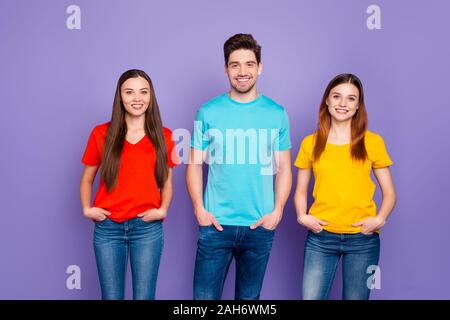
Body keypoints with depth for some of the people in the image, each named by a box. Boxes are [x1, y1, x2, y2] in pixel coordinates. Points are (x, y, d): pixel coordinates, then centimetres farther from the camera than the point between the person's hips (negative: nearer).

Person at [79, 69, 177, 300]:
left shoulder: (164, 136, 4)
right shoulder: (101, 134, 3)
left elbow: (166, 183, 10)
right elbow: (86, 180, 12)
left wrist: (163, 209, -6)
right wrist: (86, 208, -3)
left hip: (148, 228, 0)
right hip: (107, 228, 0)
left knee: (144, 296, 4)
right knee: (111, 296, 6)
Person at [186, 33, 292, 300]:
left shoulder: (277, 114, 2)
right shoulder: (209, 112, 0)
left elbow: (284, 169, 5)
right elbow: (195, 166, 2)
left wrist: (277, 211, -6)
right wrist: (199, 209, -8)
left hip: (260, 227, 1)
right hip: (216, 224, -1)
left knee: (249, 297, 15)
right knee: (204, 296, 4)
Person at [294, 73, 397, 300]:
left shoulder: (373, 142, 1)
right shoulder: (310, 143, 4)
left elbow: (389, 193, 5)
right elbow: (301, 191, 11)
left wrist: (380, 219, -12)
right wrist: (302, 216, -7)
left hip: (363, 239, 0)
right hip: (320, 237, 1)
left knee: (356, 297, 10)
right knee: (310, 296, -2)